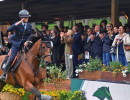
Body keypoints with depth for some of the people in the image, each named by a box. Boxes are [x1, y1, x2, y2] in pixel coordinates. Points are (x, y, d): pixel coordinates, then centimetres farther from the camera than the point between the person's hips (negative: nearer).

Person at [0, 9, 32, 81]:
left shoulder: (29, 26, 2)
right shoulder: (17, 24, -10)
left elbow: (29, 36, 11)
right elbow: (8, 30, -25)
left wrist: (27, 41, -8)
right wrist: (17, 24, -32)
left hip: (24, 44, 4)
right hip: (16, 43, -4)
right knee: (12, 58, -13)